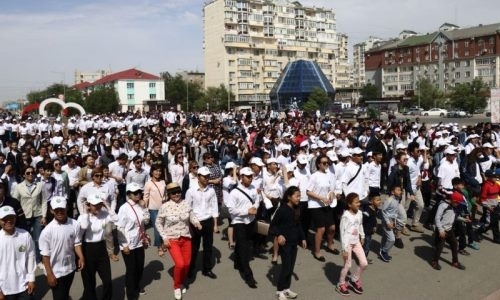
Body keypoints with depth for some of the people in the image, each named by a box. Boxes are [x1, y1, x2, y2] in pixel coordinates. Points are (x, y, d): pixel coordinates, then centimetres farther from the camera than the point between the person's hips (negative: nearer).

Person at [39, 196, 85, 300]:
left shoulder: (75, 224, -12)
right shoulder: (47, 231, -20)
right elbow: (45, 255, -14)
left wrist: (81, 257, -15)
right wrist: (49, 274, -13)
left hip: (70, 268, 3)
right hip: (55, 271, -3)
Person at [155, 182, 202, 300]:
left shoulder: (186, 204, -5)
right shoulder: (164, 207, -13)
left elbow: (192, 216, 5)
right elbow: (158, 223, -3)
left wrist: (197, 223, -16)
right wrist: (164, 238, -9)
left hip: (186, 238, 4)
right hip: (172, 240, -4)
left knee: (187, 264, 10)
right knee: (180, 264, -14)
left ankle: (182, 283, 39)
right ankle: (177, 286, 13)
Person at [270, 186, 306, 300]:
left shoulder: (297, 209, 4)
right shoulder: (282, 209, -18)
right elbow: (273, 225, -15)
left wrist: (302, 238, 14)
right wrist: (279, 235, -28)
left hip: (294, 242, 7)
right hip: (285, 243, -7)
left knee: (291, 267, 13)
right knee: (286, 267, -3)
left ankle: (286, 288, 26)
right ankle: (280, 290, 12)